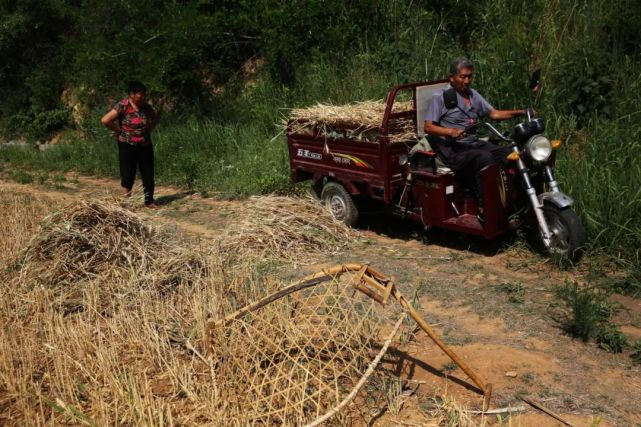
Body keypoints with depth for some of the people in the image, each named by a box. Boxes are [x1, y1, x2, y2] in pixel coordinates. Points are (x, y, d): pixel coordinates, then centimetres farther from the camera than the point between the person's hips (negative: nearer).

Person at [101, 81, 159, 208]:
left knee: (148, 174, 6)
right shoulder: (122, 106, -13)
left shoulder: (146, 107, 4)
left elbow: (155, 118, 23)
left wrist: (148, 130, 10)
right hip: (128, 146, -5)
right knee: (128, 174, -2)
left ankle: (149, 201, 18)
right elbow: (105, 120, -18)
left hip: (145, 146, 5)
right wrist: (118, 131, -10)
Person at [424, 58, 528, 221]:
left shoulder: (473, 94, 19)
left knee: (510, 154, -16)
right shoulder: (440, 96, -1)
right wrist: (450, 131, -26)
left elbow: (494, 113, 15)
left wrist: (521, 112, 1)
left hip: (475, 143, 7)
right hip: (453, 150, -7)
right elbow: (428, 127, -8)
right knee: (484, 158, -34)